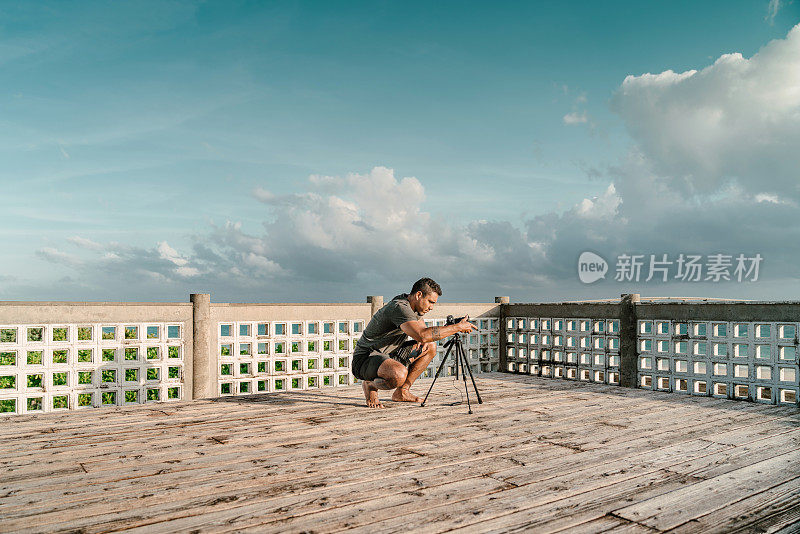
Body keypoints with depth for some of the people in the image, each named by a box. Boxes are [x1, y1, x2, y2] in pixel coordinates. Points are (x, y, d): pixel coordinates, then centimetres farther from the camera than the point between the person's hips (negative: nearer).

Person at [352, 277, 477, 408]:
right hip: (365, 359, -10)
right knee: (399, 374, -39)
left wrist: (424, 341, -6)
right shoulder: (399, 307, -25)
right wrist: (458, 327, -30)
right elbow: (422, 335, -38)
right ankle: (371, 386, -5)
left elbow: (423, 329, 20)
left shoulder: (412, 305, 5)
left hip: (389, 354, 10)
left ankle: (402, 392, 8)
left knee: (430, 347, 7)